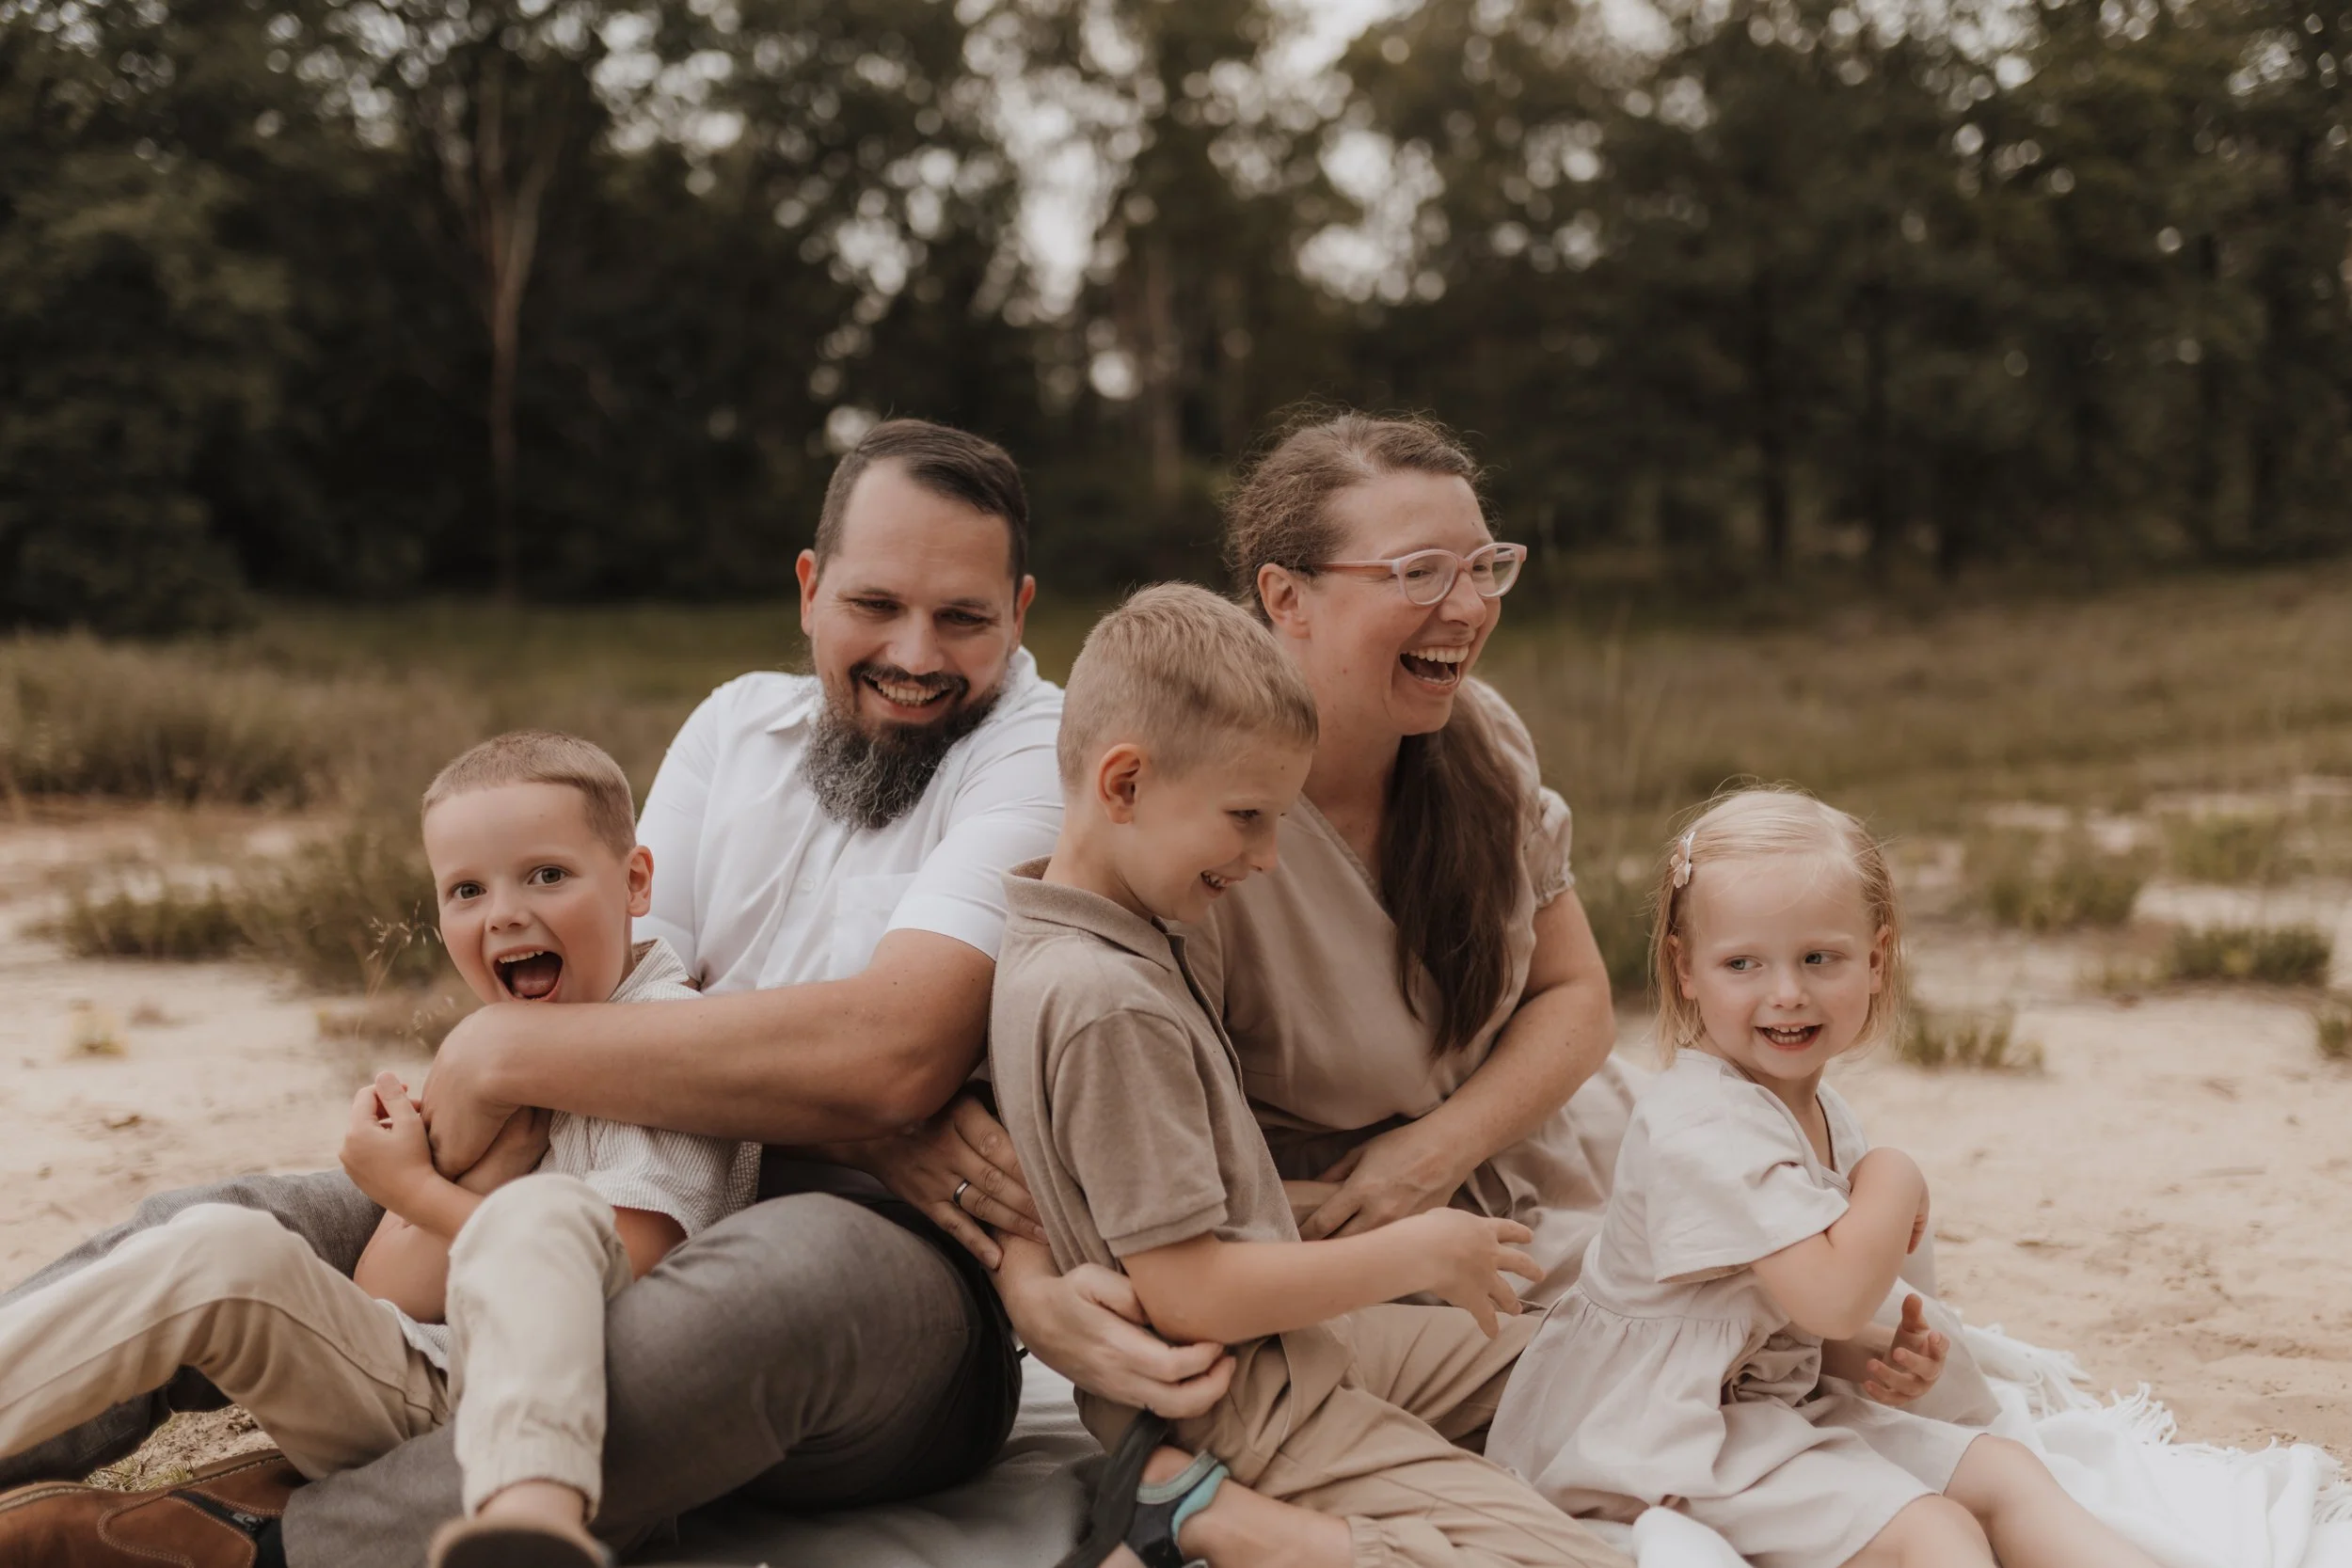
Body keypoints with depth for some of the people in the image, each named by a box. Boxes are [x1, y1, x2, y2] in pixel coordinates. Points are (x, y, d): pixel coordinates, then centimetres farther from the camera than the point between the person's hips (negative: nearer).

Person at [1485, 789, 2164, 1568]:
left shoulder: (1826, 1117, 9)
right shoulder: (1703, 1127, -24)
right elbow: (1833, 1294, -29)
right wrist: (1894, 1184, -14)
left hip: (1791, 1402, 10)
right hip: (1680, 1439, -10)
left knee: (2002, 1473, 2)